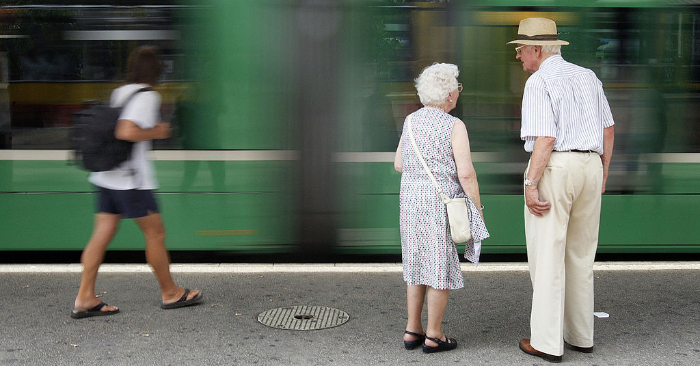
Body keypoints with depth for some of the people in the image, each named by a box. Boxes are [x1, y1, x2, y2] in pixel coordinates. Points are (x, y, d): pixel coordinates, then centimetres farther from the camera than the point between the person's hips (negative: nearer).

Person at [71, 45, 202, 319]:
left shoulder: (118, 93, 13)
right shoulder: (147, 96, -12)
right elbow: (126, 132, -24)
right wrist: (157, 132, -10)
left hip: (106, 176, 8)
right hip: (131, 178, -8)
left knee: (102, 234, 7)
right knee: (155, 233, 4)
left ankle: (84, 299, 8)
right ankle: (170, 293, 16)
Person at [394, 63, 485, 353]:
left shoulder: (411, 121, 6)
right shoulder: (455, 126, -12)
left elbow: (399, 165, 12)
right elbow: (466, 174, -16)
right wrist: (478, 210, -6)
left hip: (411, 200, 6)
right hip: (443, 204, -6)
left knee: (419, 263, 16)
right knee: (441, 267, 4)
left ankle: (413, 331, 18)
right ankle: (433, 336, 10)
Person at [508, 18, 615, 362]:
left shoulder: (539, 82, -9)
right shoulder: (588, 77, 14)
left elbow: (545, 138, -18)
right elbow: (608, 128, 17)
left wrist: (530, 185, -16)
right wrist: (602, 173, 23)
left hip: (554, 167, -7)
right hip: (590, 166, 7)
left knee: (547, 257, -1)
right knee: (581, 256, 15)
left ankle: (547, 342, 4)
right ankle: (580, 336, 23)